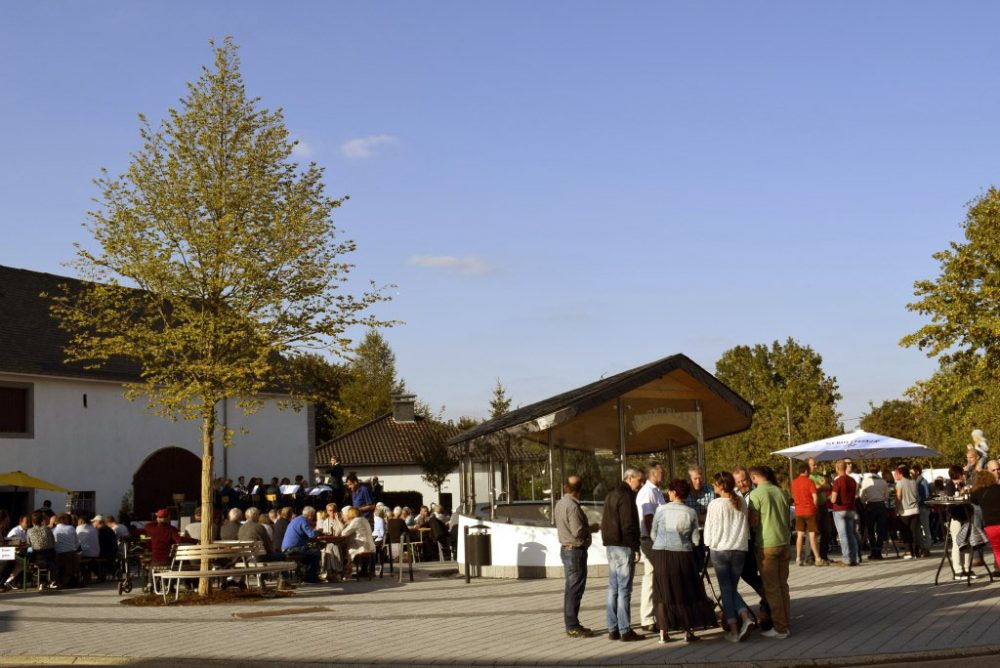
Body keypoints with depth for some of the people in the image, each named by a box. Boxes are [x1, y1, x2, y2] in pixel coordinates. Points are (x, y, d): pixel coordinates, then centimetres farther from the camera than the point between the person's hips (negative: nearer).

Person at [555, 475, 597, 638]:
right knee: (575, 589, -6)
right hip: (576, 551, -10)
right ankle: (573, 627, -3)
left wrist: (587, 528, 16)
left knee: (571, 588, 14)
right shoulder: (572, 506, -19)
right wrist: (591, 529, -6)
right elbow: (578, 532, -23)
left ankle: (571, 624, 20)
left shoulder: (560, 504, 10)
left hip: (566, 549, 10)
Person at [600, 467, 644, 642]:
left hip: (610, 546, 10)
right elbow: (629, 525, -18)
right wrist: (635, 548, -15)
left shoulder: (611, 495, 17)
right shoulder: (626, 497, -14)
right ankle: (625, 630, -5)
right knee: (624, 589, -7)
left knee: (613, 588, 11)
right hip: (624, 547, -10)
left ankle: (613, 629, 14)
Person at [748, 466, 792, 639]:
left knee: (772, 588, 1)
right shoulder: (780, 492, 7)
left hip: (767, 545, -6)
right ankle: (787, 625, 17)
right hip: (784, 542, 6)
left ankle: (780, 629, 2)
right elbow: (787, 518, 14)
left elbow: (753, 522, -10)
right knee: (783, 586, 14)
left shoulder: (756, 494, -10)